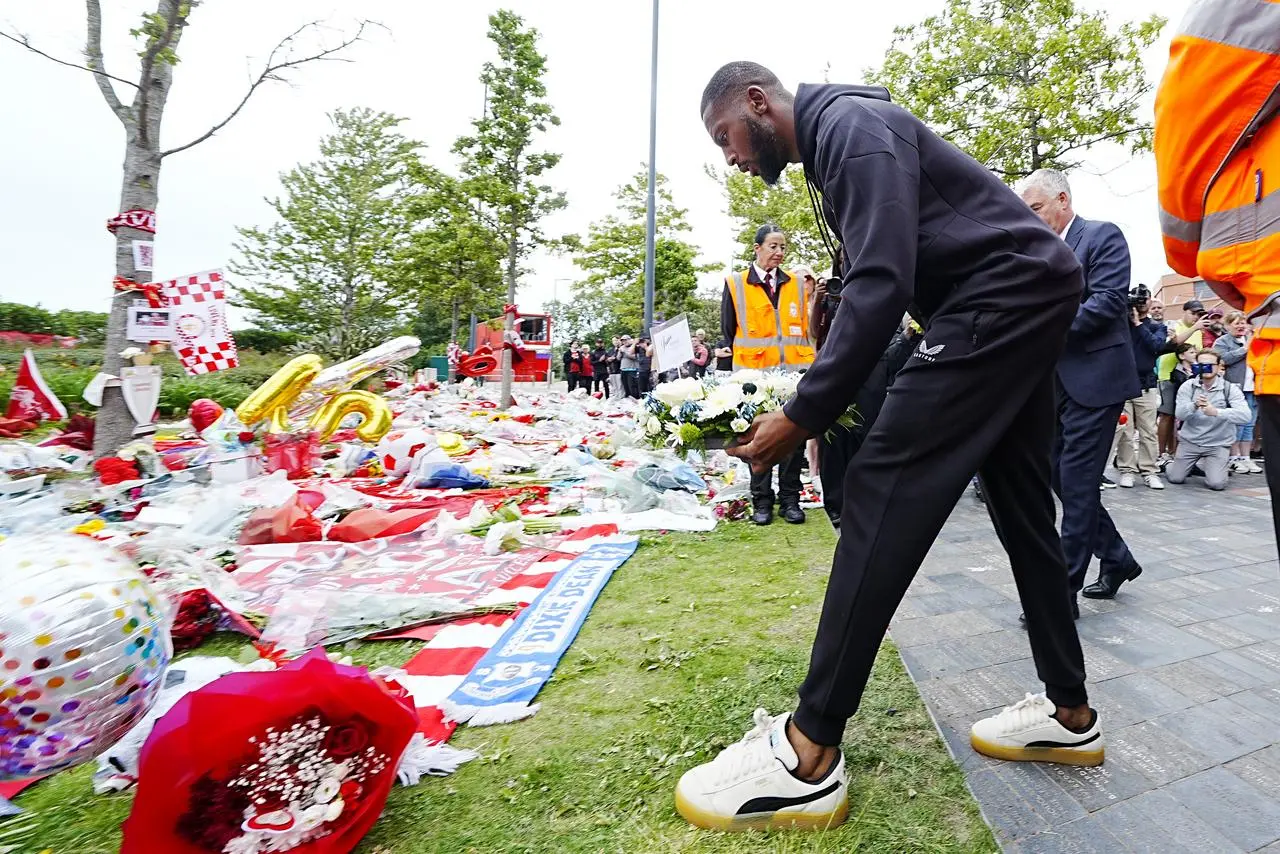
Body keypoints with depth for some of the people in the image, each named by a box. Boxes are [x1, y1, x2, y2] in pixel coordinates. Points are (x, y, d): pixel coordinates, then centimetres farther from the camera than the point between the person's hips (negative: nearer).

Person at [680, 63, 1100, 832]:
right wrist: (823, 401, 11)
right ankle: (1071, 712, 24)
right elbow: (881, 281, 19)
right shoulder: (835, 146, 21)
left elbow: (883, 284, -25)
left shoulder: (849, 121, -11)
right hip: (1027, 301, 11)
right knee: (1021, 504, 11)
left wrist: (805, 413, -25)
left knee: (884, 488, -18)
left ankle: (809, 756, -13)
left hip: (1005, 295, -11)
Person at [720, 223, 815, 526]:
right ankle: (761, 501, 13)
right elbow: (728, 330, 6)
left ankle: (790, 498, 15)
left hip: (793, 372, 3)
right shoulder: (735, 284, 5)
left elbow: (805, 328, 14)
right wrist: (747, 356, 1)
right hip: (754, 372, -2)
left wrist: (806, 361, 5)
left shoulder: (796, 283, 13)